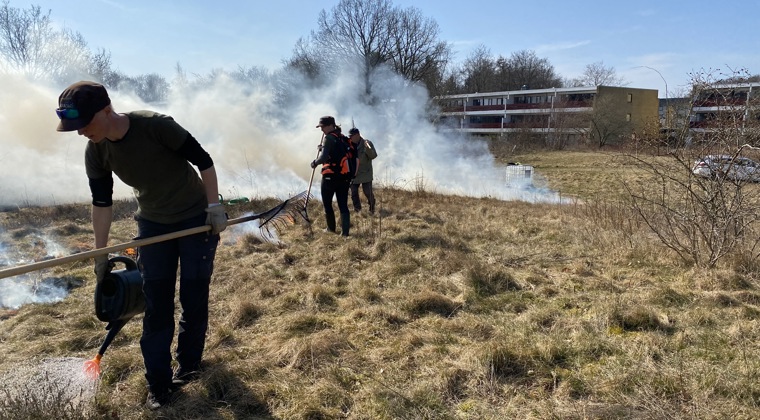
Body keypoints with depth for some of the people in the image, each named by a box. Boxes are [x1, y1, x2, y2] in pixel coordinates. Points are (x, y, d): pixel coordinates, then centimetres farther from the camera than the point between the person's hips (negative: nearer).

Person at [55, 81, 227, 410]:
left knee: (194, 299, 2)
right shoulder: (95, 153, -9)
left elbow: (203, 161, -16)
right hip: (152, 224, 4)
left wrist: (214, 206, -18)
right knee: (156, 305, 3)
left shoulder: (156, 126, -26)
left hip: (196, 219, -4)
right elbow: (102, 202, 2)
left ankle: (188, 366, 24)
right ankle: (159, 385, 13)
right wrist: (100, 252, 6)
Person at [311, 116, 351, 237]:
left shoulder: (329, 138, -12)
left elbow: (323, 157, -22)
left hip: (330, 177, -6)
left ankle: (331, 229, 20)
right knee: (343, 205, 6)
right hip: (344, 177, 6)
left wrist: (315, 162, -3)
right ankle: (345, 232, 1)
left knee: (327, 204, 11)